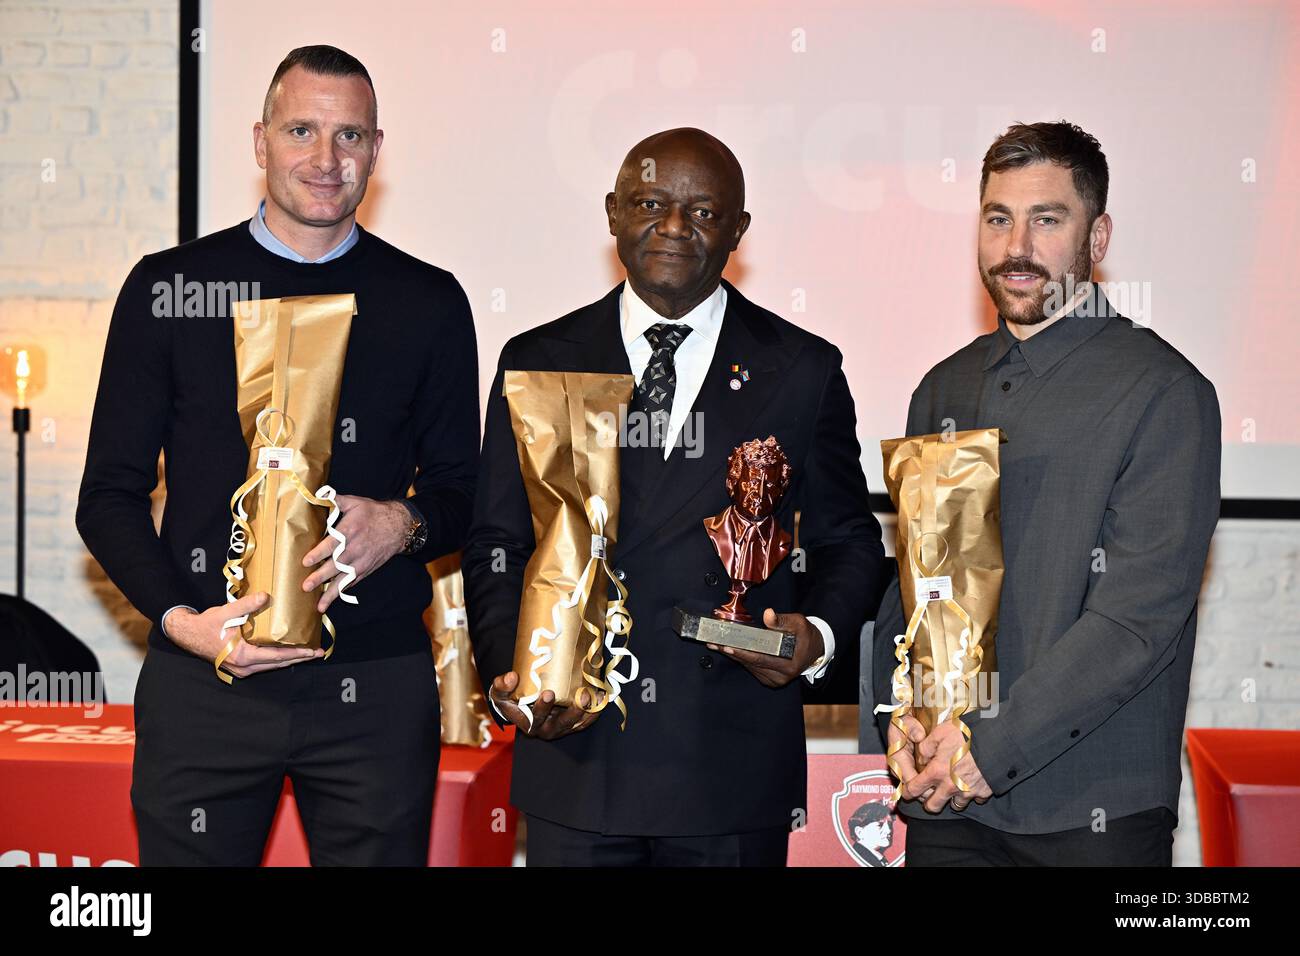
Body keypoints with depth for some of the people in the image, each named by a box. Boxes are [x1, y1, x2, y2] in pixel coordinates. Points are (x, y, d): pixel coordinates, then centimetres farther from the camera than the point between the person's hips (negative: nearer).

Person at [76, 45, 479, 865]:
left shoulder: (429, 302, 7)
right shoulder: (168, 286, 4)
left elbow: (461, 491, 12)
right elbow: (110, 495, 5)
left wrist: (403, 523, -11)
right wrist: (179, 618, -10)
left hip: (375, 686, 1)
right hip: (203, 678, 0)